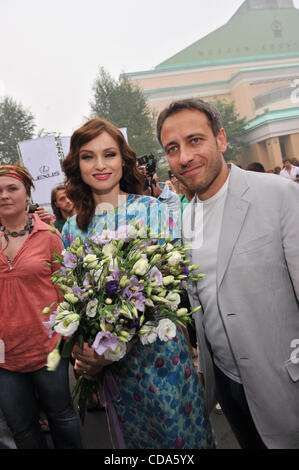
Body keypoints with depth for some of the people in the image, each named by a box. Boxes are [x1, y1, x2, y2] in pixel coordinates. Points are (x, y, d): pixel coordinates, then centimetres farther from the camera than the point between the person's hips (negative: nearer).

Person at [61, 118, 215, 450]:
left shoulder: (153, 210, -10)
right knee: (136, 436, 23)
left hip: (159, 350, -3)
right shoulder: (73, 228, 1)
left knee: (182, 433, 14)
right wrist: (81, 351, -10)